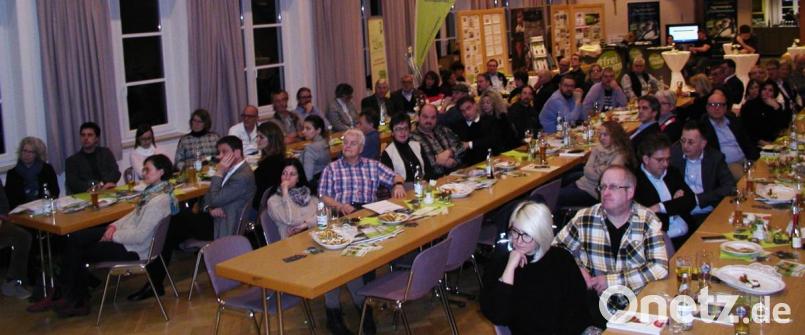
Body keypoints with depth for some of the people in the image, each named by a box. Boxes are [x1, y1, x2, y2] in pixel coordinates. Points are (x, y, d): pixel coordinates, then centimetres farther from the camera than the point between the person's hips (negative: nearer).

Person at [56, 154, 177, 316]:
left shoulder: (159, 201, -26)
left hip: (134, 249, -10)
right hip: (126, 234, 10)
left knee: (77, 254, 0)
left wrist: (114, 235, -14)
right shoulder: (153, 190, 6)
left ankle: (77, 302, 20)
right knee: (74, 239, 4)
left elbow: (139, 236, -27)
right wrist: (115, 225, 1)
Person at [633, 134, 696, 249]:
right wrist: (676, 204, 3)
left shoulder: (673, 173, 16)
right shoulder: (635, 182, -7)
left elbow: (691, 201, 9)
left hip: (688, 235, 6)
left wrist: (661, 207, -7)